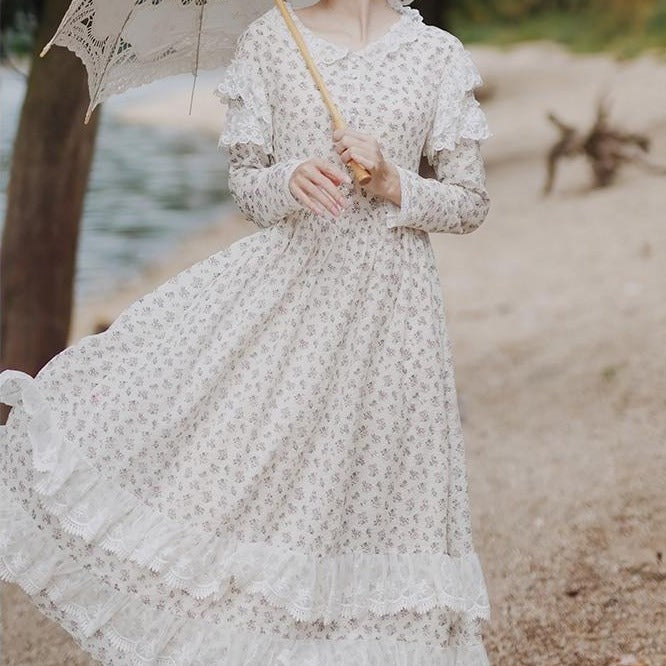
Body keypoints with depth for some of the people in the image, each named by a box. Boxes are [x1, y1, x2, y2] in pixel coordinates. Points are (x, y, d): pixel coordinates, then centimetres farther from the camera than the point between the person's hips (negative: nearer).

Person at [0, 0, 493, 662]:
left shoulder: (441, 56, 1)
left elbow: (470, 205, 5)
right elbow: (245, 183, 7)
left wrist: (392, 183, -13)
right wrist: (291, 179, -15)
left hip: (386, 304, -1)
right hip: (278, 280, 1)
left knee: (366, 490, 2)